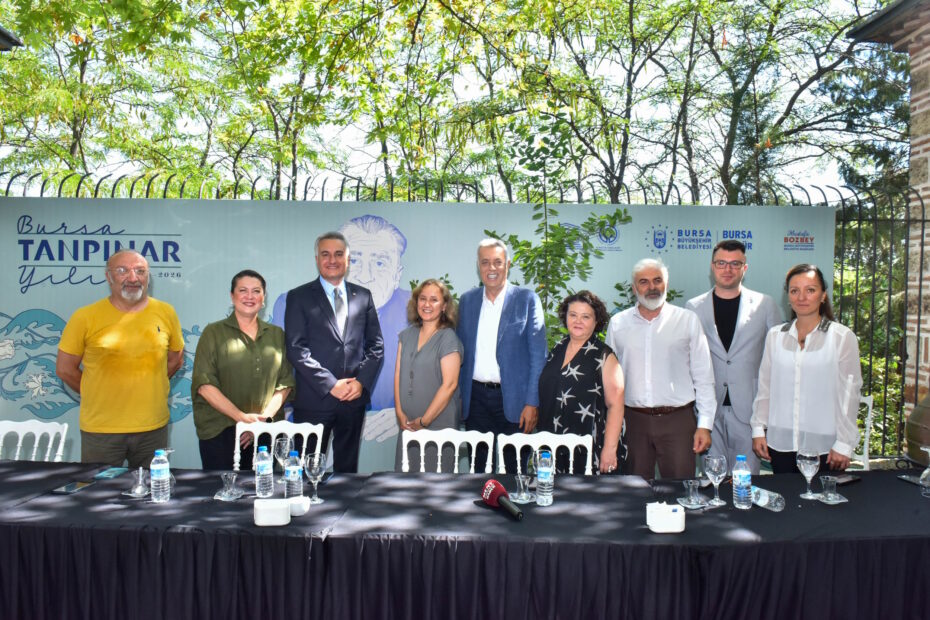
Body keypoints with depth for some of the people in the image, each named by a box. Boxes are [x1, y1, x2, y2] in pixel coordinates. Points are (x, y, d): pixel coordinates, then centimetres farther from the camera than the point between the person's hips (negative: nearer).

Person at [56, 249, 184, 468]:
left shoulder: (166, 313, 1)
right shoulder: (85, 317, -6)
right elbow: (64, 369, 1)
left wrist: (145, 390, 7)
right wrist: (101, 395, 3)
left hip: (154, 427, 2)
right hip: (100, 429, -2)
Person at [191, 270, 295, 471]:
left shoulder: (276, 334, 12)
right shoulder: (214, 333, 3)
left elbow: (285, 382, 7)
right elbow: (204, 384, -6)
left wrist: (265, 417, -8)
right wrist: (242, 417, -14)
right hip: (220, 432, -2)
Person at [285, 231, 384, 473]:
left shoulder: (363, 296, 10)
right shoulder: (299, 297, 0)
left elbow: (376, 344, 9)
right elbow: (296, 348, -8)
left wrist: (362, 381, -6)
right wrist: (331, 385, -15)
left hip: (354, 397, 3)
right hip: (314, 399, -3)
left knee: (347, 467, 14)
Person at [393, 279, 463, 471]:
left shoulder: (448, 338, -9)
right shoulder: (406, 335, 8)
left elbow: (449, 384, -14)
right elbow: (398, 375, 7)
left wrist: (424, 420, -13)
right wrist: (400, 413, -3)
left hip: (438, 423, -5)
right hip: (408, 424, 5)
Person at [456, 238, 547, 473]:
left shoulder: (527, 299, -3)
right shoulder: (467, 300, 8)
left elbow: (538, 355, -5)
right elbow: (460, 351, 12)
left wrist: (532, 403, -10)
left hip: (512, 398, -3)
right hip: (475, 398, 3)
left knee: (514, 467, 6)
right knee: (478, 466, 11)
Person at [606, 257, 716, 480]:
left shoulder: (688, 320, 4)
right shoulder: (618, 323, 7)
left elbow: (703, 376, 4)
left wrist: (705, 424, -1)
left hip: (677, 419, -1)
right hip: (633, 419, 2)